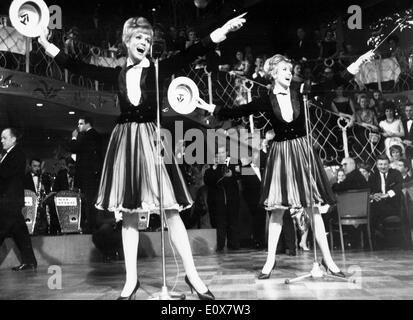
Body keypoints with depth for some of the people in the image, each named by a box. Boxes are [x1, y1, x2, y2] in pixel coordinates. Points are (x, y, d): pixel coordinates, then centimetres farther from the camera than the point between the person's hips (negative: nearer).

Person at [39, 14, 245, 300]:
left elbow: (190, 54, -10)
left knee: (171, 210, -4)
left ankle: (192, 275, 6)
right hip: (124, 140, 3)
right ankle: (131, 279, 16)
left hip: (151, 138, -2)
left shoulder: (157, 70, 1)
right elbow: (79, 67, 12)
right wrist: (47, 44, 12)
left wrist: (223, 31, -21)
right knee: (128, 214, 6)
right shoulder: (117, 74, 9)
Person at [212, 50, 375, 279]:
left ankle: (327, 260, 13)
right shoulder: (266, 101, -1)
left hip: (302, 150, 1)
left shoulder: (300, 96, 3)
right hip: (280, 153, -1)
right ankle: (270, 260, 11)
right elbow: (237, 112, -2)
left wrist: (354, 66, -2)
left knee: (313, 207, 4)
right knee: (277, 209, 0)